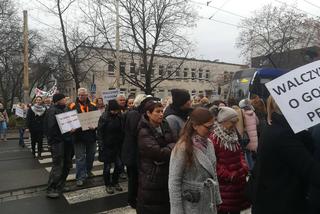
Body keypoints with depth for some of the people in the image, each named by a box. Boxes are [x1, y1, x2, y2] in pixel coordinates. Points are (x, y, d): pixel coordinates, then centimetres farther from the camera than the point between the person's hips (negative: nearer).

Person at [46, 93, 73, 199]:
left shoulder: (65, 108, 15)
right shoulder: (52, 110, -11)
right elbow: (52, 127, -20)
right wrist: (67, 130, -24)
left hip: (66, 140, 9)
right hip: (57, 141, -9)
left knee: (67, 165, 14)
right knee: (57, 166, -7)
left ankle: (60, 186, 28)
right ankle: (50, 189, 6)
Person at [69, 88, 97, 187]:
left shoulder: (93, 106, 3)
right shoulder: (73, 106, -3)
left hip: (91, 135, 3)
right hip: (79, 135, -3)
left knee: (90, 155, 18)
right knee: (80, 157, 1)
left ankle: (88, 171, 38)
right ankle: (80, 177, 9)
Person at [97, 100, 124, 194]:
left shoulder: (119, 116, 1)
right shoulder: (104, 117, -12)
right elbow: (100, 132, -10)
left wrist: (122, 143, 4)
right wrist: (101, 145, -13)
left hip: (118, 145, 4)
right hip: (107, 146, -4)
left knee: (119, 165, 9)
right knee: (107, 167, 7)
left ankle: (115, 182, 29)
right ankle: (108, 185, 25)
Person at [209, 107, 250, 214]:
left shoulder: (233, 135, 10)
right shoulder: (214, 138, -18)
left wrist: (244, 166, 1)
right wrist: (229, 175, -17)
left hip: (238, 182, 8)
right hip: (224, 183, -8)